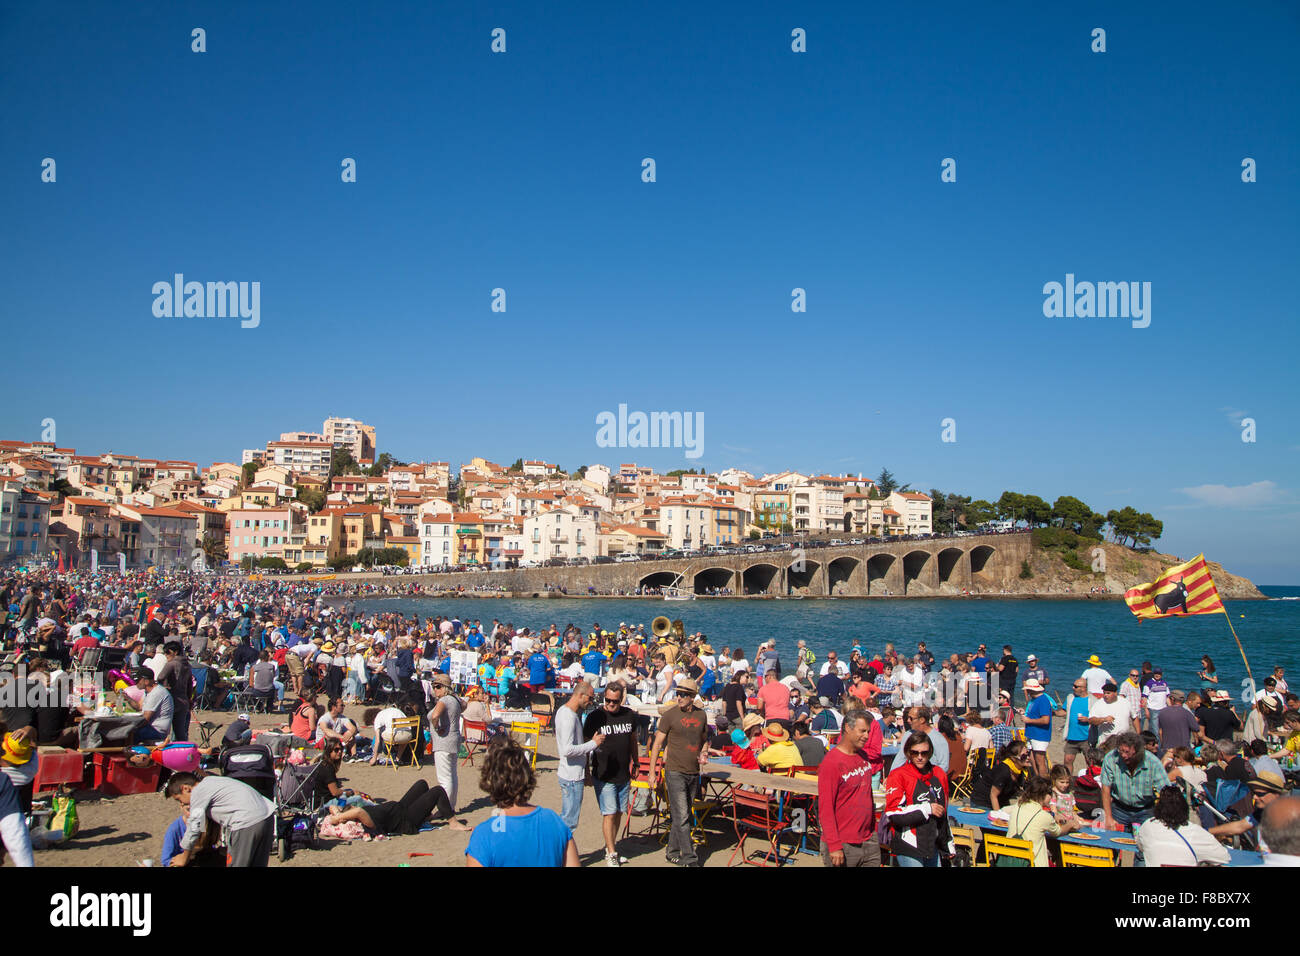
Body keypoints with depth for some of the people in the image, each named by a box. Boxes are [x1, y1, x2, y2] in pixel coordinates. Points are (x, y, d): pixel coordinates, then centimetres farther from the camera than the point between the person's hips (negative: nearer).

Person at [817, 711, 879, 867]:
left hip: (869, 841, 7)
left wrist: (874, 830, 18)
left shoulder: (863, 756, 9)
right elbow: (825, 808, -17)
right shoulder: (830, 762, -15)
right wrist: (834, 846, -19)